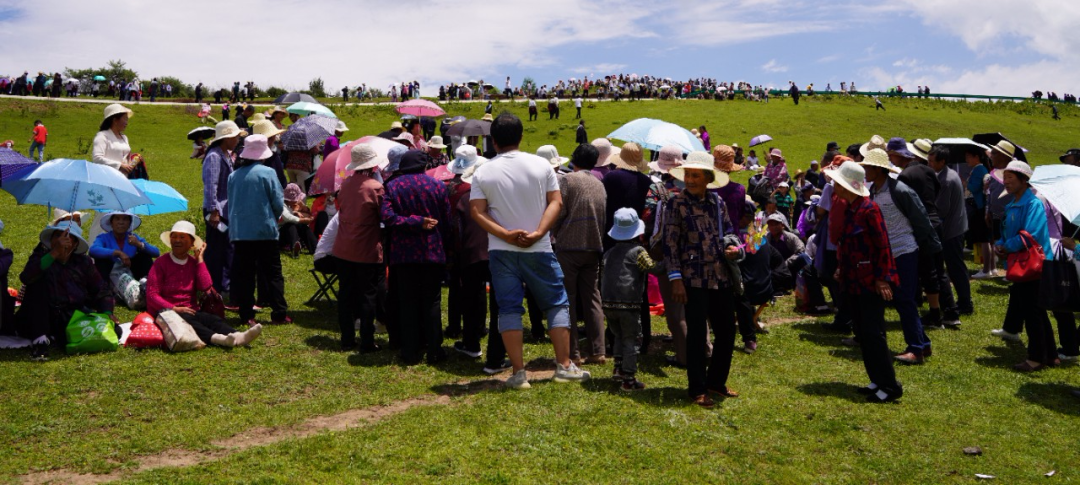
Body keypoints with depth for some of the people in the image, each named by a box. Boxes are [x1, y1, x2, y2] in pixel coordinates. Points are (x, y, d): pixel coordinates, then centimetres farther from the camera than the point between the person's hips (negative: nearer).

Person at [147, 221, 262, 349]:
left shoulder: (194, 263, 12)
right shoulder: (161, 263, 0)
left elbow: (206, 288, -5)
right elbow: (152, 295, -6)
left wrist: (199, 259, 0)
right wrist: (175, 309, -19)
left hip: (190, 311, 3)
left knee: (212, 319, -27)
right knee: (185, 320, -35)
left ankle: (238, 337, -57)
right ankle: (215, 338, -63)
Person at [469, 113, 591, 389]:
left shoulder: (483, 173, -1)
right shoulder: (541, 165, -1)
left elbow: (477, 211, -8)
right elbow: (556, 202, -7)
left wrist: (506, 234, -13)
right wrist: (538, 233, -14)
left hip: (501, 251, 1)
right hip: (538, 250, 0)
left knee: (509, 309, 5)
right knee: (557, 304, 10)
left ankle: (518, 373, 3)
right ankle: (564, 366, 9)